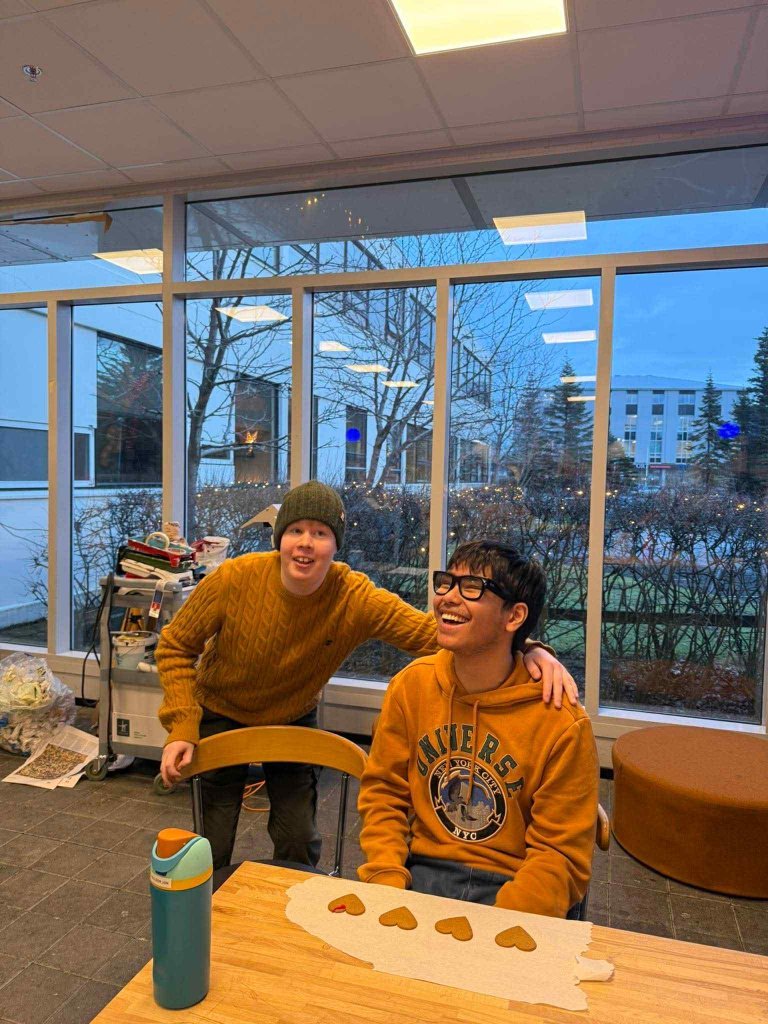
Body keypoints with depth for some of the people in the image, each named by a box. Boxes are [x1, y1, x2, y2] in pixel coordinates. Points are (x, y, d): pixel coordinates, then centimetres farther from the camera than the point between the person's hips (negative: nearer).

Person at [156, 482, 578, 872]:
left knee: (299, 845, 7)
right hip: (221, 714, 0)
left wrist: (526, 650, -47)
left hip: (293, 720, 1)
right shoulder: (233, 580, -29)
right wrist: (181, 727, -23)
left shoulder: (355, 598, -28)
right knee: (214, 849, 7)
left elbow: (434, 632, -32)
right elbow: (176, 647, -14)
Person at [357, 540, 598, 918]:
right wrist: (386, 884, -11)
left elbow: (560, 855, -9)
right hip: (423, 871, 3)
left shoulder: (564, 723, -14)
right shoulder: (411, 685, -2)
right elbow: (383, 791, 4)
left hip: (511, 887, -2)